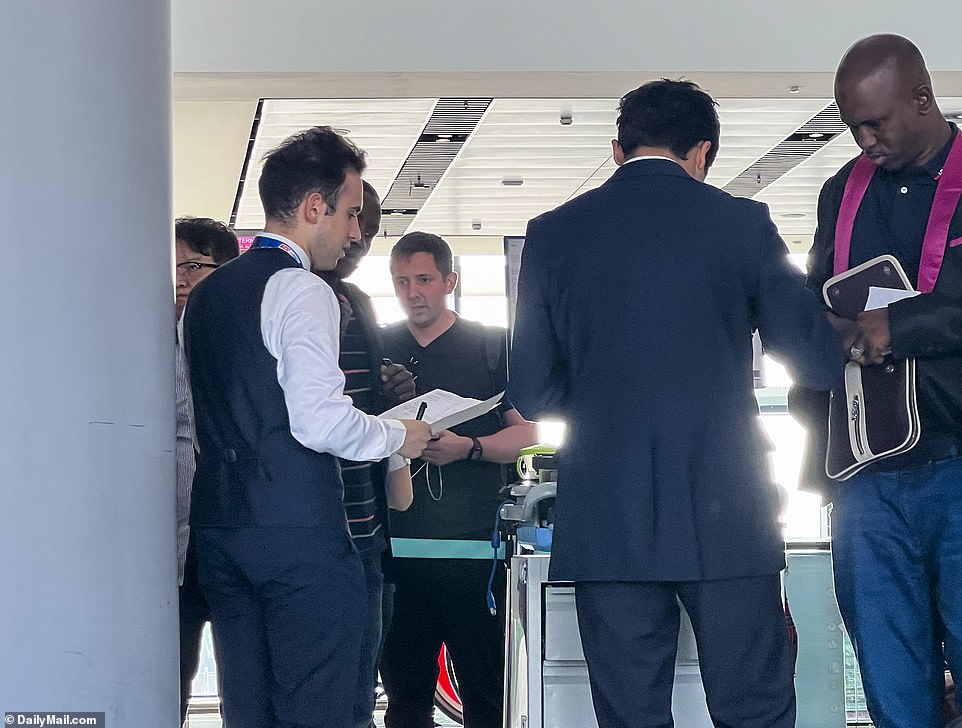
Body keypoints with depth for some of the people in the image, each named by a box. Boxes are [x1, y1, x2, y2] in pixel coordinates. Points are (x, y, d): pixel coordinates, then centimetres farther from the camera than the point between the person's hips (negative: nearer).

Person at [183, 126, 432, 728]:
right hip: (299, 533, -8)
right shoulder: (302, 291, -9)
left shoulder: (207, 293, 17)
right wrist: (398, 437, -2)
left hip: (220, 528, 8)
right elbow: (319, 422, -19)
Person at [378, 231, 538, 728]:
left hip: (471, 546, -3)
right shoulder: (376, 348, 16)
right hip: (395, 548, 3)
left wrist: (467, 448, -14)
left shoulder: (492, 347, 8)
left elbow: (527, 434, 5)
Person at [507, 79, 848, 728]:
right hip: (726, 518, -1)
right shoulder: (741, 224, -1)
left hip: (605, 524, 2)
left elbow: (531, 394, 6)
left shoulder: (552, 235, 4)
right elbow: (820, 363, 1)